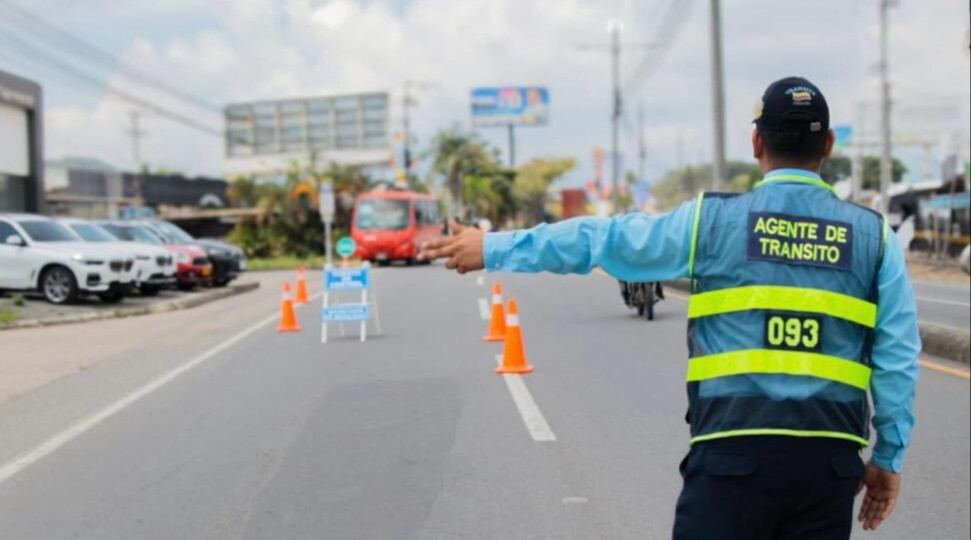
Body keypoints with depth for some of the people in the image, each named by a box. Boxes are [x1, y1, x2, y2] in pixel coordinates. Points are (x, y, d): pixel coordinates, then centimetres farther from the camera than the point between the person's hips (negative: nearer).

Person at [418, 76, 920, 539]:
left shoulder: (712, 219, 1)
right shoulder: (874, 235, 6)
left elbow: (602, 239, 7)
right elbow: (898, 358, 4)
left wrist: (494, 247, 17)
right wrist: (889, 456, 13)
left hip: (734, 452, -2)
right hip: (830, 459, 2)